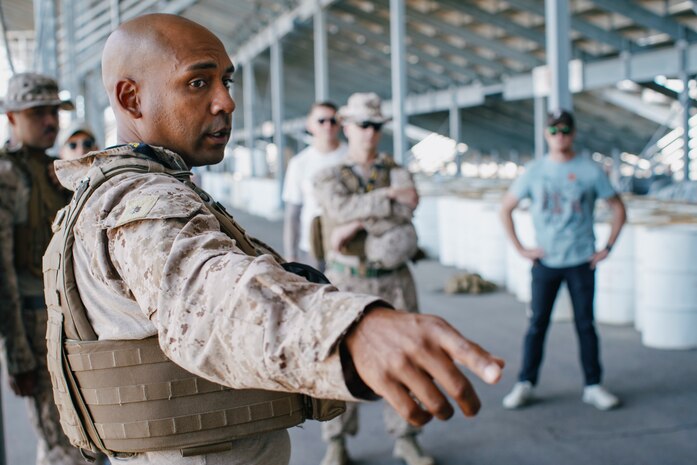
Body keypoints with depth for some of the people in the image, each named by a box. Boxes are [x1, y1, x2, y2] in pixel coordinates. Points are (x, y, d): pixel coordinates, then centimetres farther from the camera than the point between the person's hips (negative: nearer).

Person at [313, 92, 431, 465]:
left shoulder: (396, 172, 7)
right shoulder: (328, 176, 3)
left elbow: (405, 212, -14)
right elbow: (342, 208, -19)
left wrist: (357, 225, -18)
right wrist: (390, 197, -18)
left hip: (394, 281, 2)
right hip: (346, 281, -2)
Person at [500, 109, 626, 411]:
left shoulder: (590, 171, 0)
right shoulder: (534, 172, 2)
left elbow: (618, 209, 7)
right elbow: (506, 209, 9)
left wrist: (607, 248, 1)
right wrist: (520, 248, 2)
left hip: (582, 262, 0)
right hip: (545, 262, 1)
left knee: (585, 324, 5)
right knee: (537, 324, 3)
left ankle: (593, 386, 15)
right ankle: (525, 384, 12)